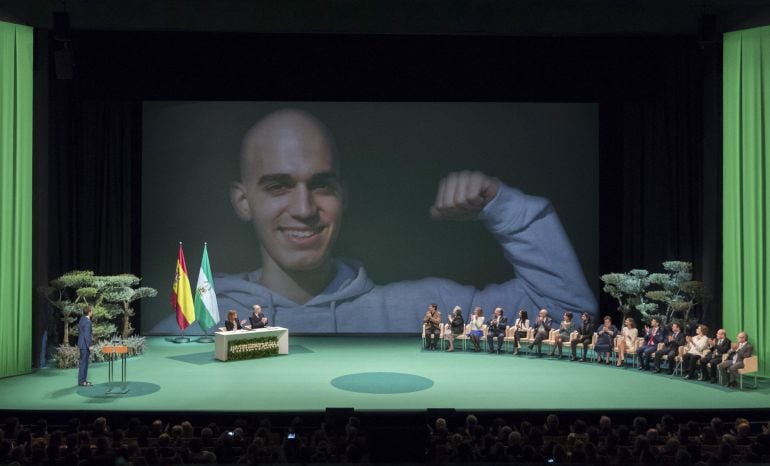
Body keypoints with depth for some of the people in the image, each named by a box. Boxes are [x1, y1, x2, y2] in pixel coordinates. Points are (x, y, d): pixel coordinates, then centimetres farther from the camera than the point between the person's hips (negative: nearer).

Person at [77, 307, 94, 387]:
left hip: (81, 344, 10)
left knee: (83, 362, 16)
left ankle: (82, 380, 23)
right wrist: (90, 345, -18)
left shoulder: (82, 319, 8)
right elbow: (86, 335, -23)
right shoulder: (87, 321, -21)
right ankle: (82, 381, 2)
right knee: (84, 363, -3)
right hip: (85, 345, -10)